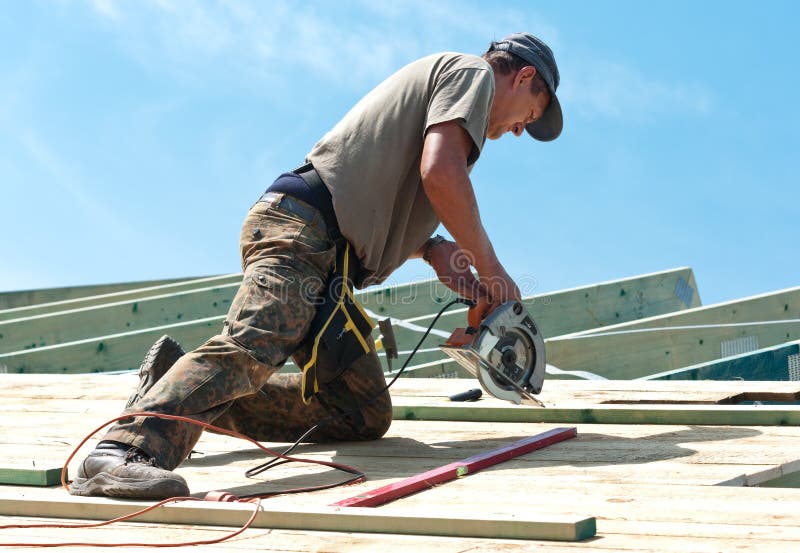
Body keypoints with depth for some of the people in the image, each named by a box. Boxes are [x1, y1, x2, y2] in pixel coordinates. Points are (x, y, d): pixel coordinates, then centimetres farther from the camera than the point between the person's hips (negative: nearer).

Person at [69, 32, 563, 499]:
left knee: (365, 415, 2)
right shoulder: (474, 71, 6)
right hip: (302, 228, -10)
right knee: (252, 347, -32)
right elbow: (440, 173, -13)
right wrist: (491, 271, -4)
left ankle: (180, 390, -2)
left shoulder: (436, 78, 34)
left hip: (329, 266, 10)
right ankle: (124, 454, -49)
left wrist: (431, 249, 15)